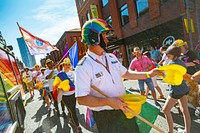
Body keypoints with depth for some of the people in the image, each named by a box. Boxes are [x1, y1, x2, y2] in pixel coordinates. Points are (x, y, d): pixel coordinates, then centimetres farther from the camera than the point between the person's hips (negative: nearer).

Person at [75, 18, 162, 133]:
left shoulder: (111, 57, 4)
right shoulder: (83, 67, -18)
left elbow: (127, 74, 13)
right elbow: (81, 99, -21)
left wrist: (148, 74, 8)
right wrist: (108, 101, -29)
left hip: (124, 110, 7)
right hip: (105, 118, -6)